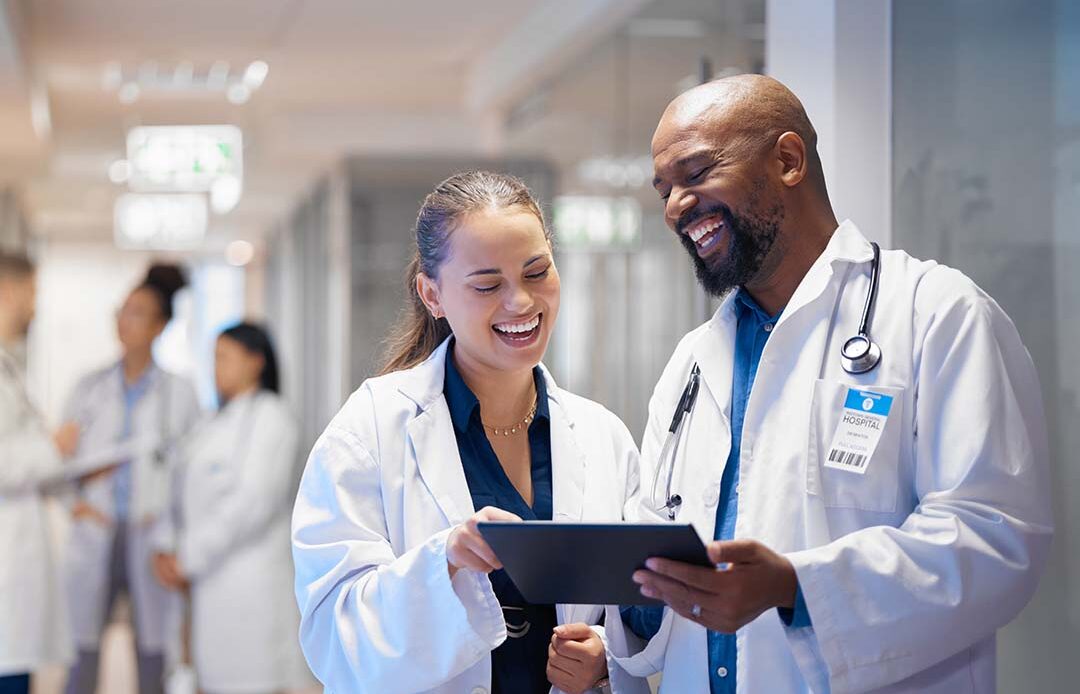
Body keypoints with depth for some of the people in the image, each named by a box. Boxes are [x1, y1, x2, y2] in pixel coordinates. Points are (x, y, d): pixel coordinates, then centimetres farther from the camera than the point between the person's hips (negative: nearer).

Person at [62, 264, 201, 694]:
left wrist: (170, 510, -7)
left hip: (151, 540, -1)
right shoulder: (90, 388, 10)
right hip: (94, 537, 2)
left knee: (153, 651, 1)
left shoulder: (179, 392, 4)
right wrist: (74, 501, -3)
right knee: (81, 650, -3)